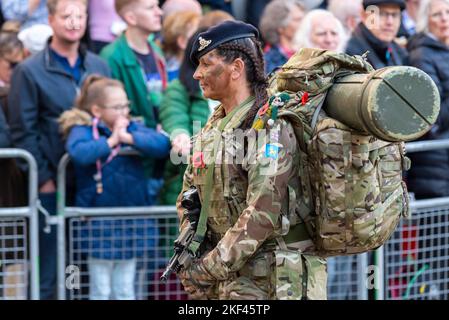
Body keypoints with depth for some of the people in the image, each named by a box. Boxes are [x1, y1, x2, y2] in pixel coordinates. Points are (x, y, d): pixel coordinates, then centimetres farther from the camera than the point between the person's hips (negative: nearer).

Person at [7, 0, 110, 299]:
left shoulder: (99, 67, 11)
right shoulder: (29, 71, -3)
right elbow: (23, 133, -5)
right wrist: (43, 179, -9)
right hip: (53, 185, -4)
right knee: (49, 267, 0)